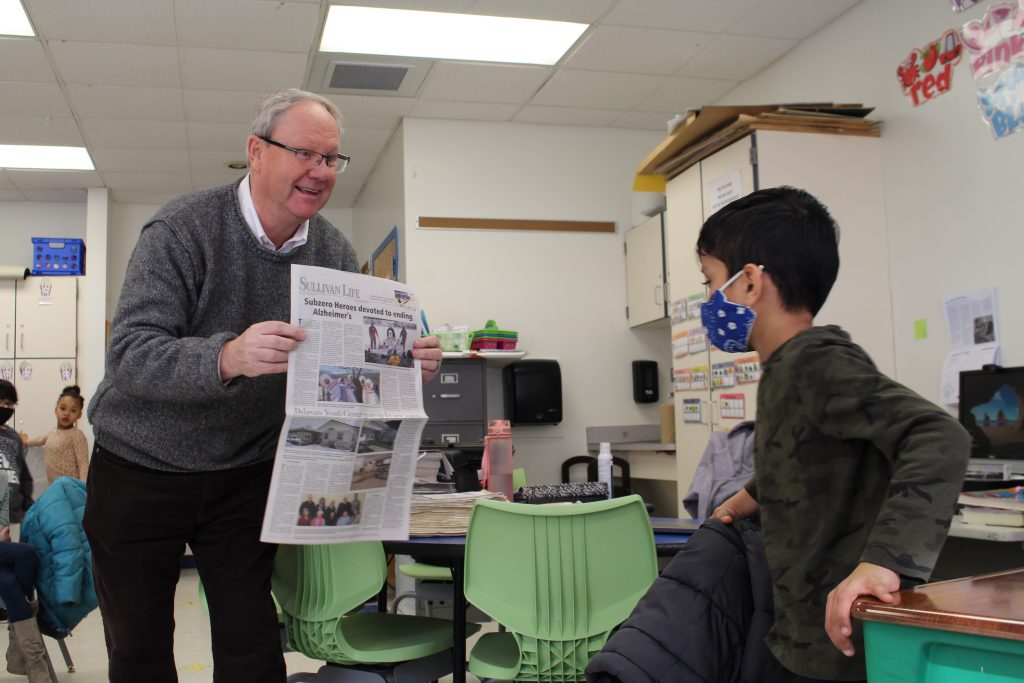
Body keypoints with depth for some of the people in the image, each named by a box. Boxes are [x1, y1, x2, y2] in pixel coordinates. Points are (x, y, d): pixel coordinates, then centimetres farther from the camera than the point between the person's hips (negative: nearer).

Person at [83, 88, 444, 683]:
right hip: (141, 470, -2)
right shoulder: (183, 230, -18)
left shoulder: (335, 253, -3)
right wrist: (227, 357, -46)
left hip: (248, 473, 3)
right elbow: (129, 356, -27)